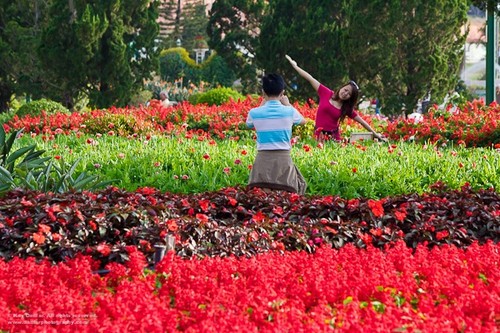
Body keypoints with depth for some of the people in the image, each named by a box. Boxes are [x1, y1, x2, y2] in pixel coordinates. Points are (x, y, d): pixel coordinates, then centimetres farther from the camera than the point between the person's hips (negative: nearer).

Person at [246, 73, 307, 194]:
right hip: (284, 158, 0)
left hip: (263, 159, 0)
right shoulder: (289, 112, 0)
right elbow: (303, 120, 24)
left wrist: (262, 104, 28)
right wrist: (288, 104, 33)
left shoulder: (254, 113, 0)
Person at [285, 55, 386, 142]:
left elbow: (362, 122, 12)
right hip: (320, 136, -2)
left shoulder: (348, 109, 6)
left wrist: (375, 134, 14)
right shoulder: (326, 93, 2)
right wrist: (295, 66, 6)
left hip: (334, 137, 2)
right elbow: (310, 79, 1)